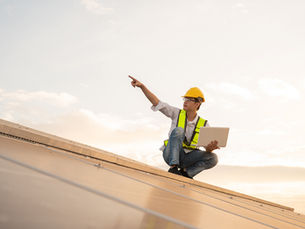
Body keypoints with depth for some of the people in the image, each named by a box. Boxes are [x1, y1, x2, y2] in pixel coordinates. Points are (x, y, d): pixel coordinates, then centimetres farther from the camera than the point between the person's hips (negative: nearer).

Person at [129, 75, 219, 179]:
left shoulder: (204, 125, 1)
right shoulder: (177, 114, 0)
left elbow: (207, 148, -4)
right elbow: (157, 102, -8)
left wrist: (210, 148, -30)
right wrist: (142, 86, -20)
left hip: (186, 158, 2)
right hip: (171, 155, -2)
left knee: (213, 158, -22)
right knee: (178, 130, -29)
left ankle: (185, 172, -11)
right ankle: (173, 168, -32)